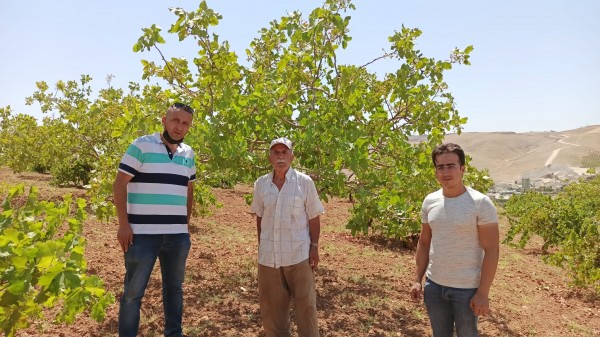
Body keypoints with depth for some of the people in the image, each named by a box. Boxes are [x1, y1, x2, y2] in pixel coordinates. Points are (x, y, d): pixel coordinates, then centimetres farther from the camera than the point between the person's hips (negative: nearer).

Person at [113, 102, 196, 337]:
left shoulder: (188, 154, 10)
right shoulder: (141, 145, -6)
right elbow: (119, 185, -7)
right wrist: (123, 224, -11)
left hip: (178, 235, 5)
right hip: (143, 234, -5)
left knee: (174, 287, 17)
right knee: (133, 291, 6)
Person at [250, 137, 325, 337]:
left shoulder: (304, 182, -7)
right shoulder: (261, 184, 2)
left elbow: (314, 217, -3)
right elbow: (260, 217, 10)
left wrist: (314, 246, -6)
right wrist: (261, 245, 12)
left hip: (298, 253, -3)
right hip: (269, 254, 3)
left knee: (305, 302, 7)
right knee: (271, 303, 14)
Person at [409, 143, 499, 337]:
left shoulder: (480, 203, -14)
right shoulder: (430, 201, 0)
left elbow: (491, 250, -14)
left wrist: (483, 292, -15)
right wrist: (417, 280, 5)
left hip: (467, 288, -4)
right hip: (434, 285, 5)